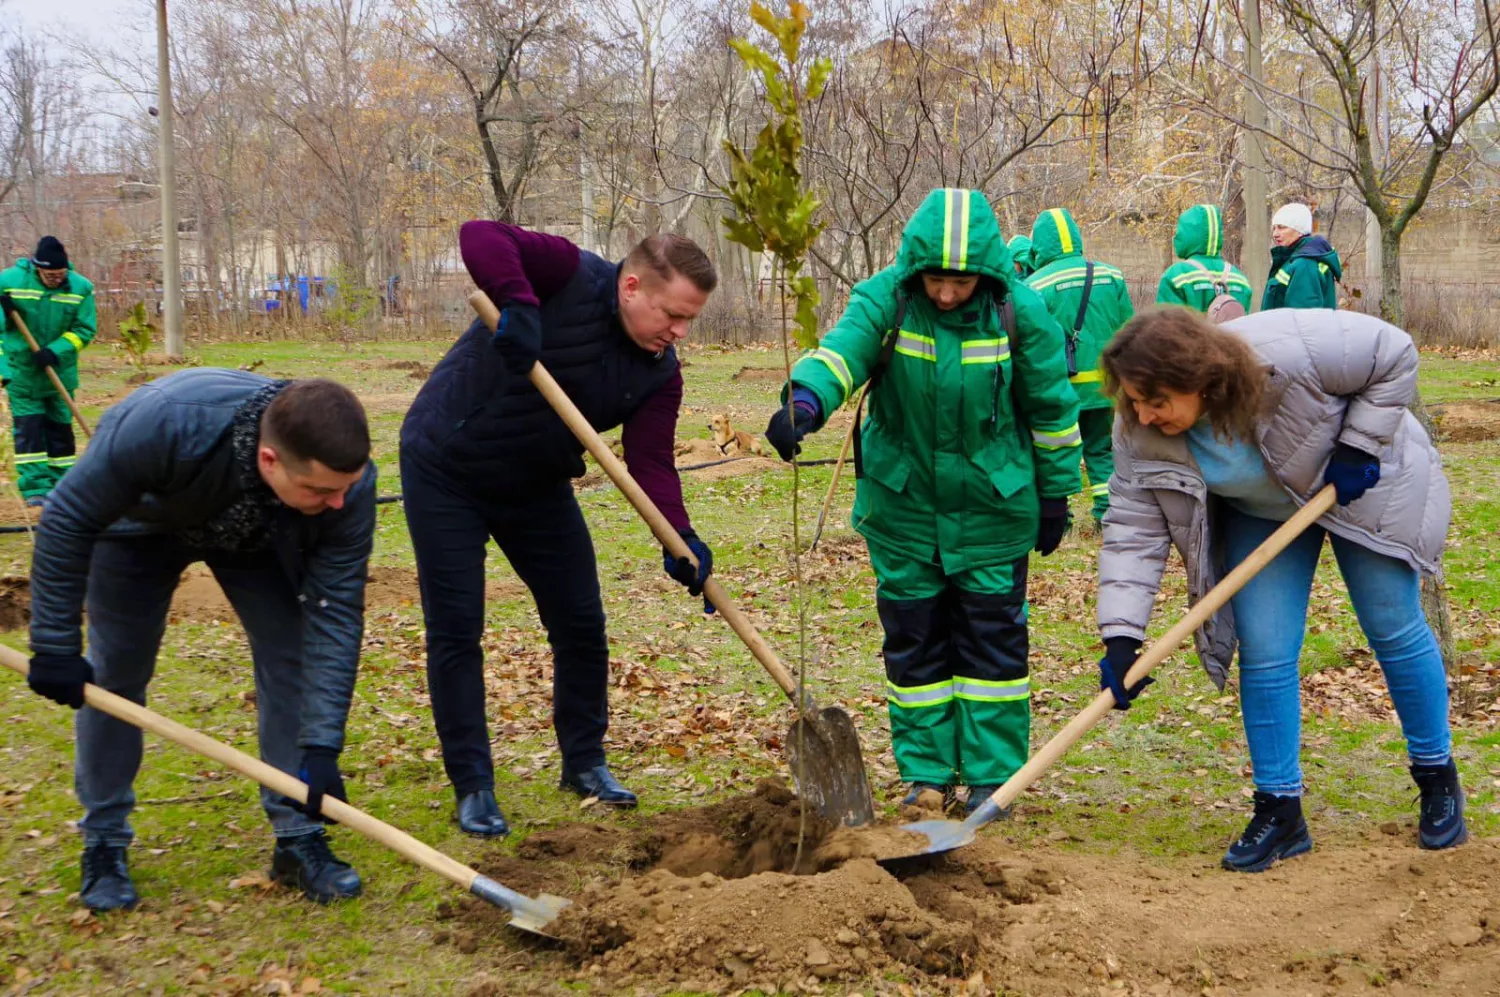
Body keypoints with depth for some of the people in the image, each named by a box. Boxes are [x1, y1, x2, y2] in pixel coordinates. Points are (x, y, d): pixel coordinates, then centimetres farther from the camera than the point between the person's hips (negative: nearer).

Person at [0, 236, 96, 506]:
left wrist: (55, 351, -18)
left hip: (59, 371, 2)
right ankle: (35, 487, -8)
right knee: (28, 427, -7)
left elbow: (84, 329, -6)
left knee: (60, 428, 8)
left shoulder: (80, 288, -8)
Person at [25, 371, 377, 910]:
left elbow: (336, 613, -31)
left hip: (258, 539, 2)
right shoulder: (167, 423, -47)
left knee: (292, 658, -10)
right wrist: (54, 645, -27)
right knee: (115, 672, -1)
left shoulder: (346, 485, -37)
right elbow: (67, 520, -32)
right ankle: (103, 842, 16)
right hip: (142, 519, -2)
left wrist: (321, 746, -35)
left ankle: (298, 838, 2)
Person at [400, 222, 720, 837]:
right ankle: (472, 786, 4)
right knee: (455, 630, -4)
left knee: (581, 624, 7)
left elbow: (650, 463, -17)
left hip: (536, 486, 6)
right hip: (445, 471, -6)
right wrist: (518, 304, -51)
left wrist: (680, 541, -33)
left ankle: (584, 763, 25)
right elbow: (480, 236, -35)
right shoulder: (568, 276, -23)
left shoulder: (659, 373, -9)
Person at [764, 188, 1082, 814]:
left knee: (992, 638, 4)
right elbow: (843, 347, -32)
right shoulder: (885, 299, -13)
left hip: (993, 505, -1)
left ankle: (992, 773, 17)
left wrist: (1055, 496, 4)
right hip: (903, 503, 1)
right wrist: (806, 399, -54)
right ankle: (927, 772, 21)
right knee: (913, 640, 8)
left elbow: (1052, 408, -1)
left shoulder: (1019, 312, -12)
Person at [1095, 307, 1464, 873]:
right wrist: (1120, 638, -30)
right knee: (1263, 653, -5)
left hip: (1361, 484, -3)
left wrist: (1357, 448, -27)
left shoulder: (1291, 349, -39)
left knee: (1396, 632, 4)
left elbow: (1395, 356, -24)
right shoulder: (1141, 438, -26)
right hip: (1260, 513, 3)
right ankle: (1278, 812, 6)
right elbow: (1133, 531, -22)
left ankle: (1438, 780, 25)